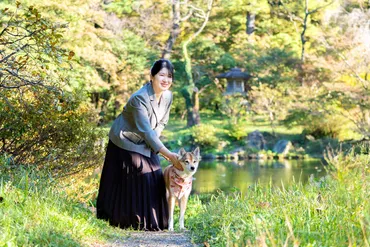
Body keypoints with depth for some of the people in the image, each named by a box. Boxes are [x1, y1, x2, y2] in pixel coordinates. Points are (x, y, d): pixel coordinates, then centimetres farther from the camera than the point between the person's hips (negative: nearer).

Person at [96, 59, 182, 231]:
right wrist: (169, 155, -35)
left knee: (154, 180, 1)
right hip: (125, 143, -7)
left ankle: (151, 221, 10)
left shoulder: (167, 96, -9)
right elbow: (146, 131, -33)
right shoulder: (139, 98, -31)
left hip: (145, 144, 7)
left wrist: (154, 140, -12)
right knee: (126, 183, -5)